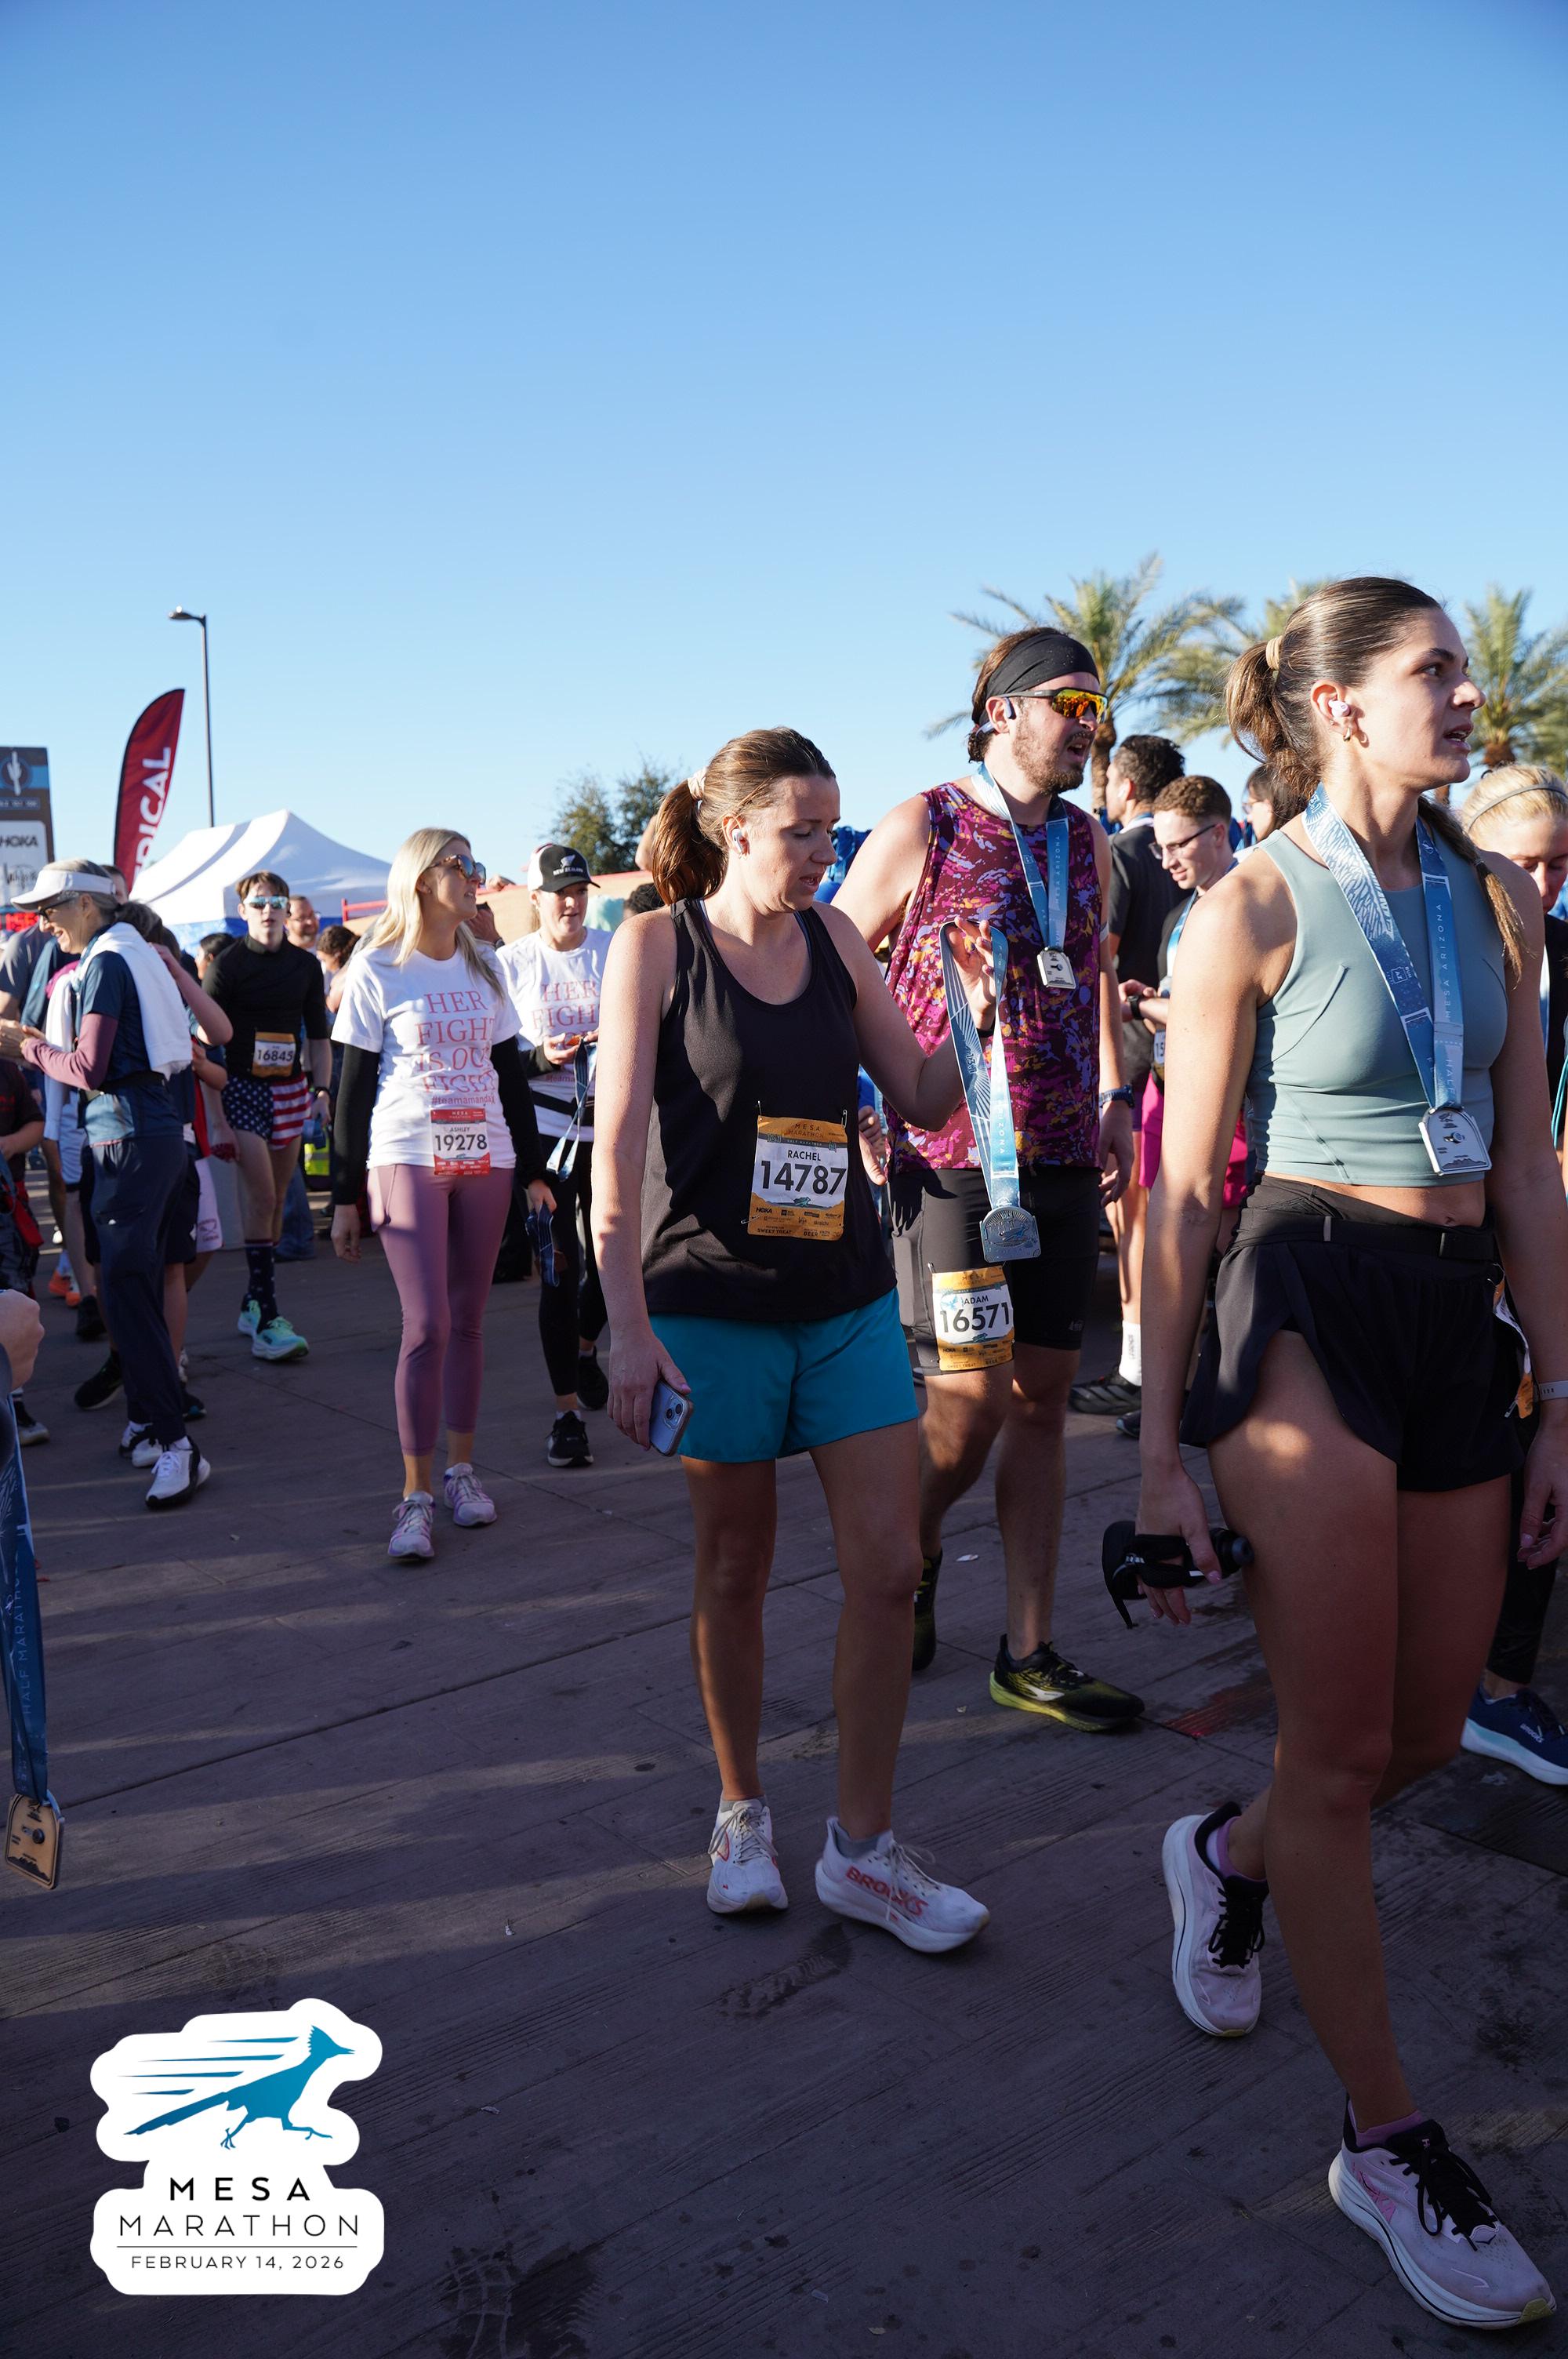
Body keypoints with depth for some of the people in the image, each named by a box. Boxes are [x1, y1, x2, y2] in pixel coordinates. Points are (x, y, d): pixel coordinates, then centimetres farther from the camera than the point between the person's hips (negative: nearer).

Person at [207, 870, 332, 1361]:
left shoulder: (306, 964, 10)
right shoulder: (228, 963, -1)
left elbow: (318, 1034, 16)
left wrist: (322, 1090, 6)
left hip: (290, 1088, 4)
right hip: (242, 1086, -4)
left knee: (275, 1200, 7)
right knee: (260, 1197, -12)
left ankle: (254, 1305, 19)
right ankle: (268, 1321, -14)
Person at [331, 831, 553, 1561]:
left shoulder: (483, 969, 13)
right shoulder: (378, 972, -1)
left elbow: (510, 1074, 16)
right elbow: (352, 1089, -1)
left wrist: (534, 1168, 14)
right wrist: (345, 1197, -2)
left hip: (485, 1159, 4)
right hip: (407, 1159, -4)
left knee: (467, 1321, 6)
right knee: (427, 1325, -10)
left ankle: (460, 1468, 19)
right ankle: (416, 1495, -2)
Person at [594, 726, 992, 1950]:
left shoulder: (837, 941, 7)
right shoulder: (655, 945, -4)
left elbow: (922, 1098, 12)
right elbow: (620, 1142, -9)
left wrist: (974, 1022, -7)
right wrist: (628, 1325, -14)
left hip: (849, 1301, 4)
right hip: (714, 1306, -3)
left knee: (889, 1568, 1)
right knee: (735, 1571, 10)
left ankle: (864, 1847, 16)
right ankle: (743, 1809, 32)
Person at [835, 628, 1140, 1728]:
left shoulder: (1089, 842, 14)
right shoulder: (921, 829, -3)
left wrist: (1114, 1097, 17)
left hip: (1063, 1158, 6)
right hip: (949, 1157, -5)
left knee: (1044, 1398, 7)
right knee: (972, 1406, -8)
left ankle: (1030, 1653, 18)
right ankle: (914, 1547, 26)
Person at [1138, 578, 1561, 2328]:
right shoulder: (1254, 908, -7)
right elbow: (1184, 1192, -6)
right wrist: (1162, 1453, -6)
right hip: (1310, 1309, -6)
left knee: (1424, 1736, 14)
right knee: (1341, 1752, 2)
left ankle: (1228, 1856, 45)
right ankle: (1387, 2145, 21)